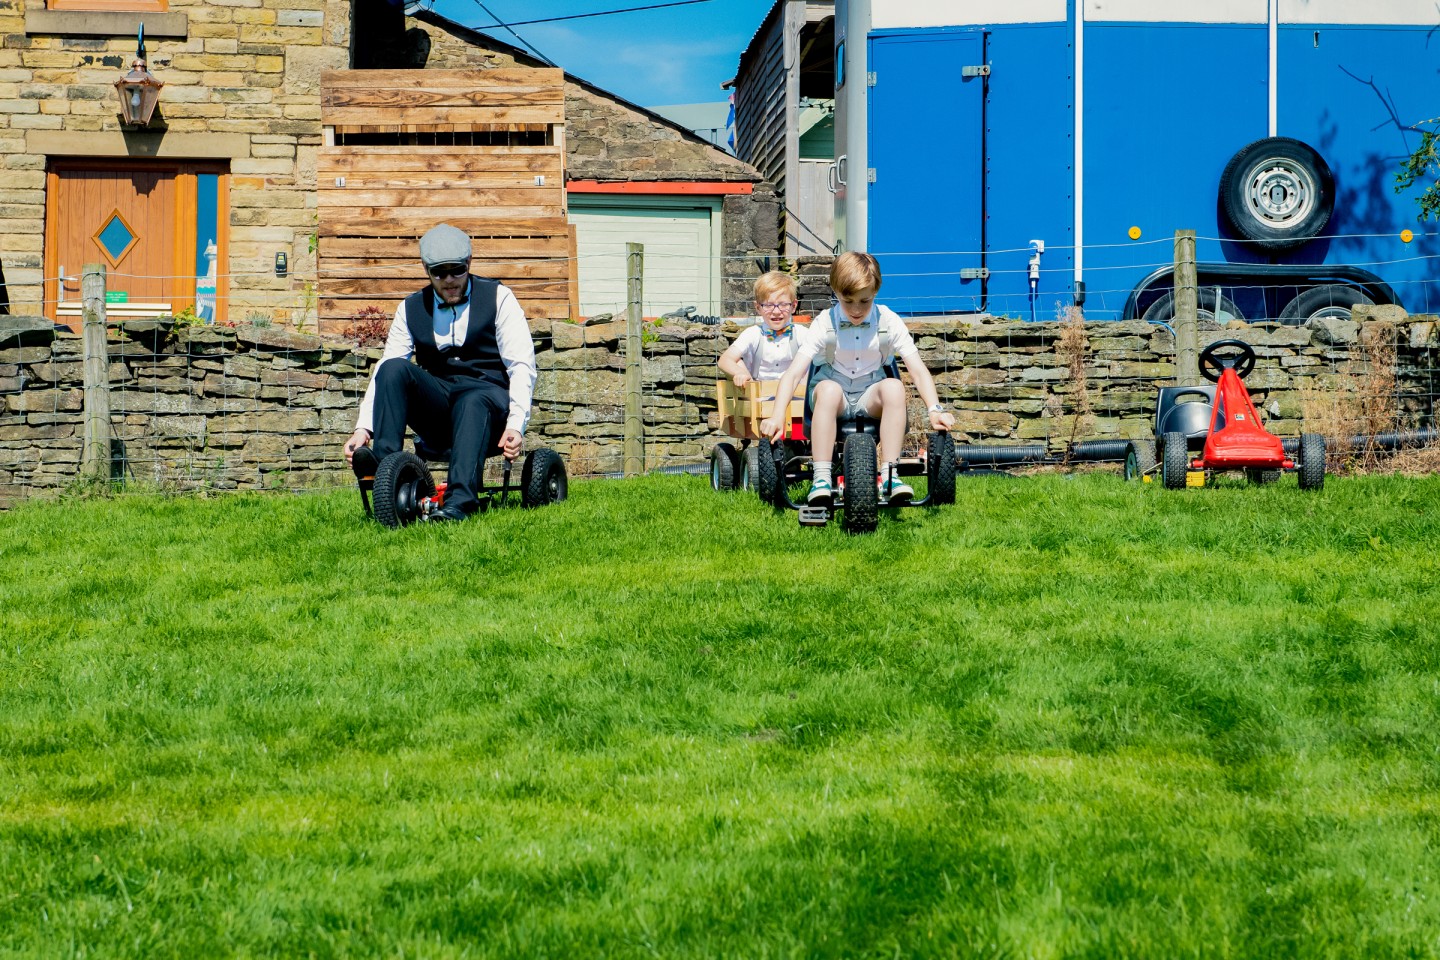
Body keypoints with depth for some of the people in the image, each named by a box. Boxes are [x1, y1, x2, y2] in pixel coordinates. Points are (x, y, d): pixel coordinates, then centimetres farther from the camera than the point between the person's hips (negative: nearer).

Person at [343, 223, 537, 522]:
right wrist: (363, 428, -10)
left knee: (473, 402, -39)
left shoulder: (498, 298, 6)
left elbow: (521, 365, -2)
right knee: (394, 368, -25)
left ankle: (459, 502, -53)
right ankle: (383, 462, -38)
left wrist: (516, 424, -18)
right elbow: (384, 370, 5)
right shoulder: (411, 309, 14)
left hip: (487, 393, -3)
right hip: (436, 408, 3)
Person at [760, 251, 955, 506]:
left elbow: (918, 370, -12)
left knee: (893, 387, -32)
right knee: (828, 388, -37)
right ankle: (821, 477, -38)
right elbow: (794, 372, -19)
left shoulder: (888, 322, -7)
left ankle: (888, 475, -33)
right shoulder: (825, 324, -10)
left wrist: (935, 409, -28)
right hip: (835, 399, -1)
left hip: (870, 398, 1)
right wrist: (777, 416, -33)